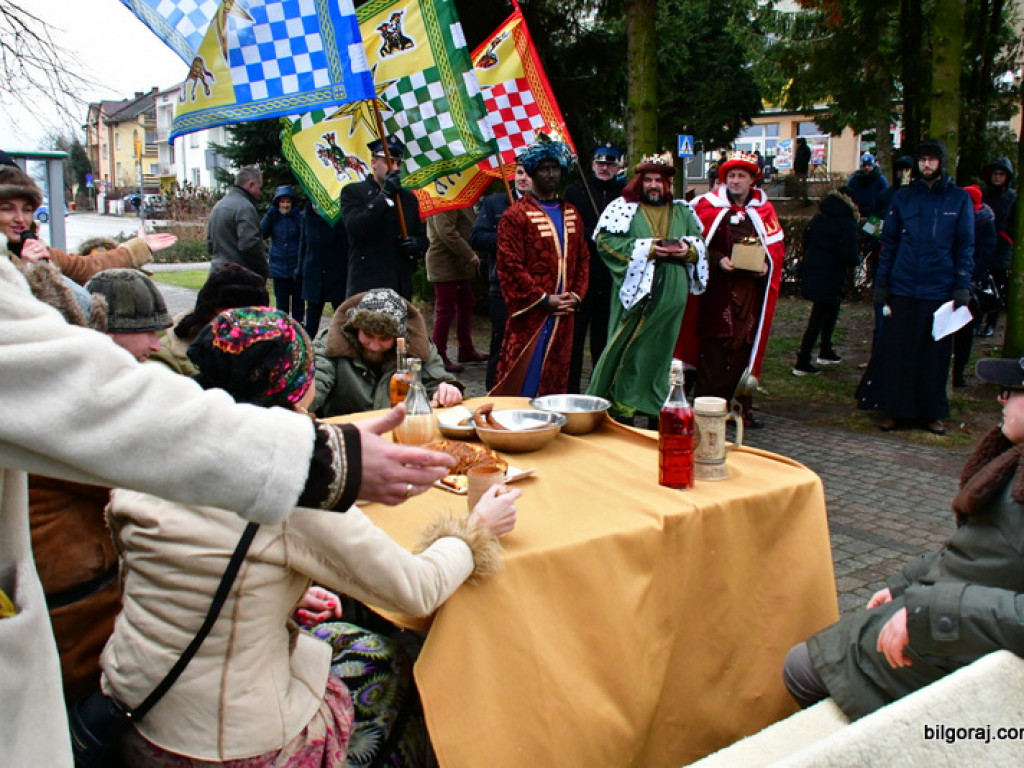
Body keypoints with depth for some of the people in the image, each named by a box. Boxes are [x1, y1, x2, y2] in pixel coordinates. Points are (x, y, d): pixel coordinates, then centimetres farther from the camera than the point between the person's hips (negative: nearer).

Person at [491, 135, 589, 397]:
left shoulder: (571, 214, 14)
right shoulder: (516, 214, -7)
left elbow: (583, 259, 15)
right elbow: (510, 265, -13)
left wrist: (576, 295, 0)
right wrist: (543, 299, -14)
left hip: (563, 315, 6)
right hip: (530, 313, -6)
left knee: (556, 380, 12)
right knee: (522, 379, -2)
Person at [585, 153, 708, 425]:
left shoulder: (683, 211, 16)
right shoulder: (624, 208, 2)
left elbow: (700, 243, 19)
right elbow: (605, 240, -8)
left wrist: (689, 249, -5)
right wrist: (646, 249, -14)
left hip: (672, 293, 4)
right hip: (636, 291, -4)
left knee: (661, 349, 9)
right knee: (629, 348, -3)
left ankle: (656, 405, 19)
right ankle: (621, 405, 6)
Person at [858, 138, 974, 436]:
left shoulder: (959, 199, 5)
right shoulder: (903, 198, 8)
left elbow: (965, 246, 3)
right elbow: (889, 243, 9)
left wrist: (962, 287, -5)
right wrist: (881, 282, 4)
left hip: (940, 290, -1)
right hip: (903, 289, 1)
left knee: (935, 353, 5)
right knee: (895, 351, 1)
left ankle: (931, 413, 16)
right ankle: (895, 410, 12)